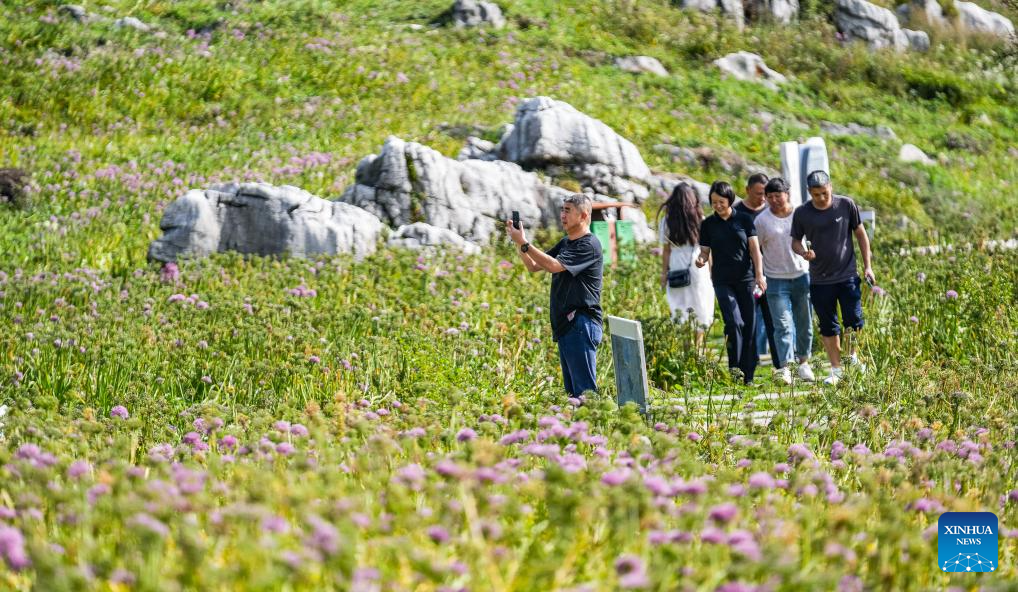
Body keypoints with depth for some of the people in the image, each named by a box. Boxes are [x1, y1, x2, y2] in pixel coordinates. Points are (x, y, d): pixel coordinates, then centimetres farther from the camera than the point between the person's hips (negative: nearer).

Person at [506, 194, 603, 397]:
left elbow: (553, 265, -21)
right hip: (564, 326, 10)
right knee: (571, 390, 11)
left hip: (581, 324, -10)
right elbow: (533, 266, 17)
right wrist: (518, 241, 2)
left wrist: (524, 243, -18)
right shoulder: (565, 243, 18)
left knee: (584, 389, -11)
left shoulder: (589, 245, -11)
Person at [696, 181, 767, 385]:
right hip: (722, 281, -1)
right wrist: (701, 259, -16)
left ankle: (748, 374, 8)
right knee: (734, 322, -16)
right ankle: (734, 370, -11)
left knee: (749, 325, 1)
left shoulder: (744, 220, 3)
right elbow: (705, 251, 7)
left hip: (746, 278, 1)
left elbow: (754, 248, 2)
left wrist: (759, 274, -6)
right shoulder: (708, 224, 5)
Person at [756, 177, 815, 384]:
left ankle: (803, 362, 26)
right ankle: (783, 368, -14)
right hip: (776, 279, -2)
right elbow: (756, 249, 2)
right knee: (783, 325, -11)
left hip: (801, 275, 2)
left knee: (804, 323, 11)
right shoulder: (762, 220, -3)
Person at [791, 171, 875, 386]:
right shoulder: (802, 213, -3)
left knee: (854, 320, -6)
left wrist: (867, 266, 3)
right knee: (828, 327, 7)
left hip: (847, 276, -1)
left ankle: (851, 356, 20)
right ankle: (836, 370, 18)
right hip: (819, 279, 1)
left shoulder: (846, 205, -4)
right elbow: (795, 241, 7)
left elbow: (860, 234, 5)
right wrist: (804, 252, -17)